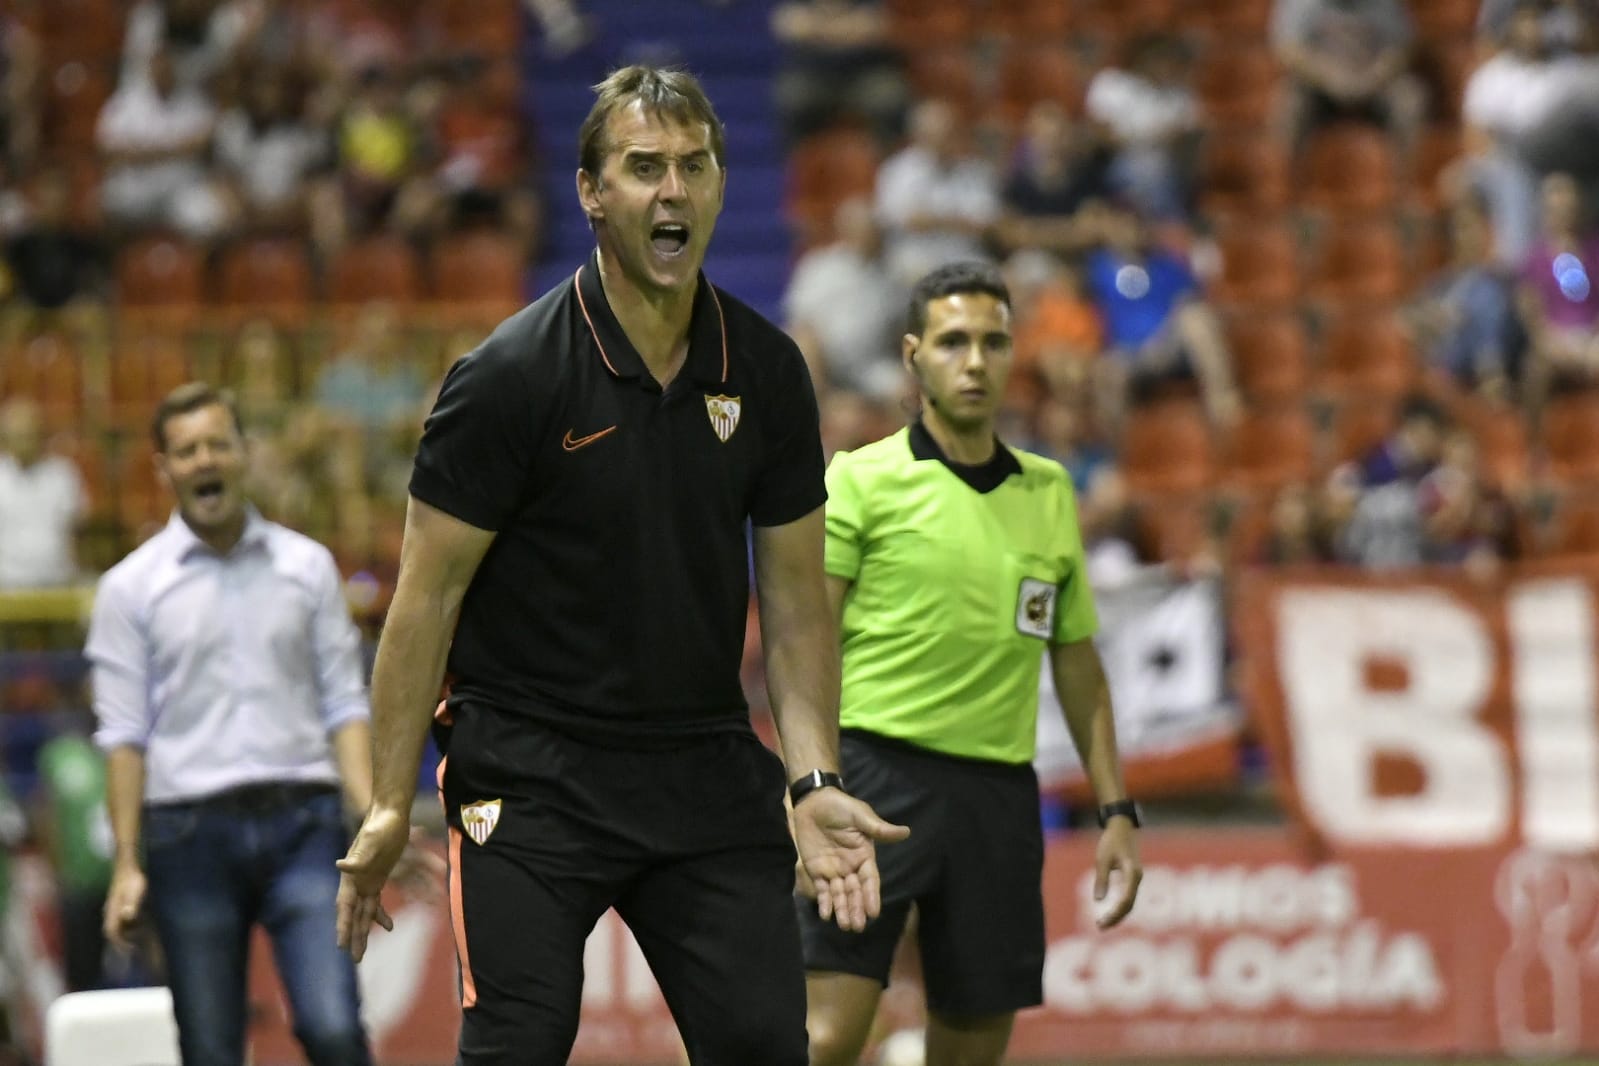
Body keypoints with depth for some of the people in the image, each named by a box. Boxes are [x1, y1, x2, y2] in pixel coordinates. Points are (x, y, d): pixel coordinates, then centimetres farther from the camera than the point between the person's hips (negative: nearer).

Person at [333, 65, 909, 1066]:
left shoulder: (767, 371, 3)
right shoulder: (511, 374, -10)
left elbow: (796, 594, 9)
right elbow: (430, 592, -7)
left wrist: (814, 779, -2)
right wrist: (391, 807, -9)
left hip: (710, 775, 4)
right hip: (531, 784, -4)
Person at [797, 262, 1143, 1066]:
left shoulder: (1050, 492, 15)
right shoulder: (860, 480, 1)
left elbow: (1077, 663, 21)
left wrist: (1115, 809, 15)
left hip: (998, 792, 5)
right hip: (877, 768, -5)